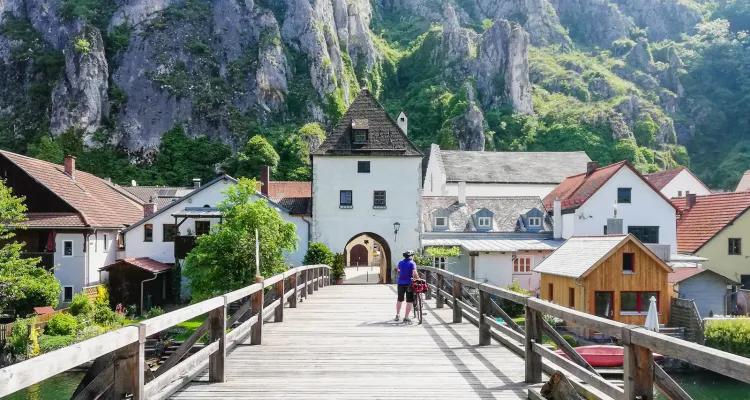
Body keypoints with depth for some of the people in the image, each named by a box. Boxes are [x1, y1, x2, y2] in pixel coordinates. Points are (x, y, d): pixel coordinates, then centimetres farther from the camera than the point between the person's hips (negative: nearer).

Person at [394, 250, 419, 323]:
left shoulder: (400, 263, 7)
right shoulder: (412, 263, -7)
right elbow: (414, 273, -18)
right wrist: (418, 279, -5)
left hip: (401, 283, 5)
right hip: (409, 283, -5)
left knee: (399, 300, 18)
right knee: (409, 301, 1)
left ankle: (397, 316, 24)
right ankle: (406, 317, -2)